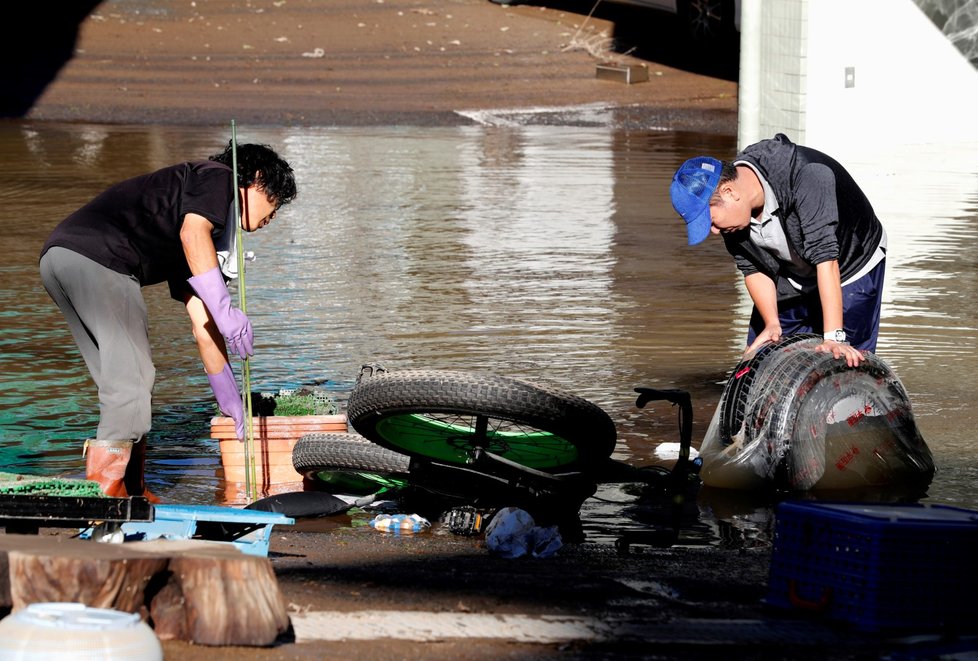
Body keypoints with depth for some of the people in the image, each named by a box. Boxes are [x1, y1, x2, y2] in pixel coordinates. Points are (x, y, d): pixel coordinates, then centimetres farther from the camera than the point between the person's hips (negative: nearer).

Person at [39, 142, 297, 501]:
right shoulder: (217, 178, 10)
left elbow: (202, 324, 36)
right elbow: (193, 233, -11)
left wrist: (229, 396, 38)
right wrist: (225, 309, -14)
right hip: (97, 256, -9)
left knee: (124, 383, 17)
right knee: (132, 381, -3)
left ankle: (132, 495, 21)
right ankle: (104, 496, -3)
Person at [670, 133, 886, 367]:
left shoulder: (807, 176, -38)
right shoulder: (730, 207, -19)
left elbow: (825, 257, -42)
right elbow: (753, 269, -8)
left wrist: (834, 337, -45)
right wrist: (772, 324, -23)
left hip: (853, 270, -6)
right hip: (791, 280, 6)